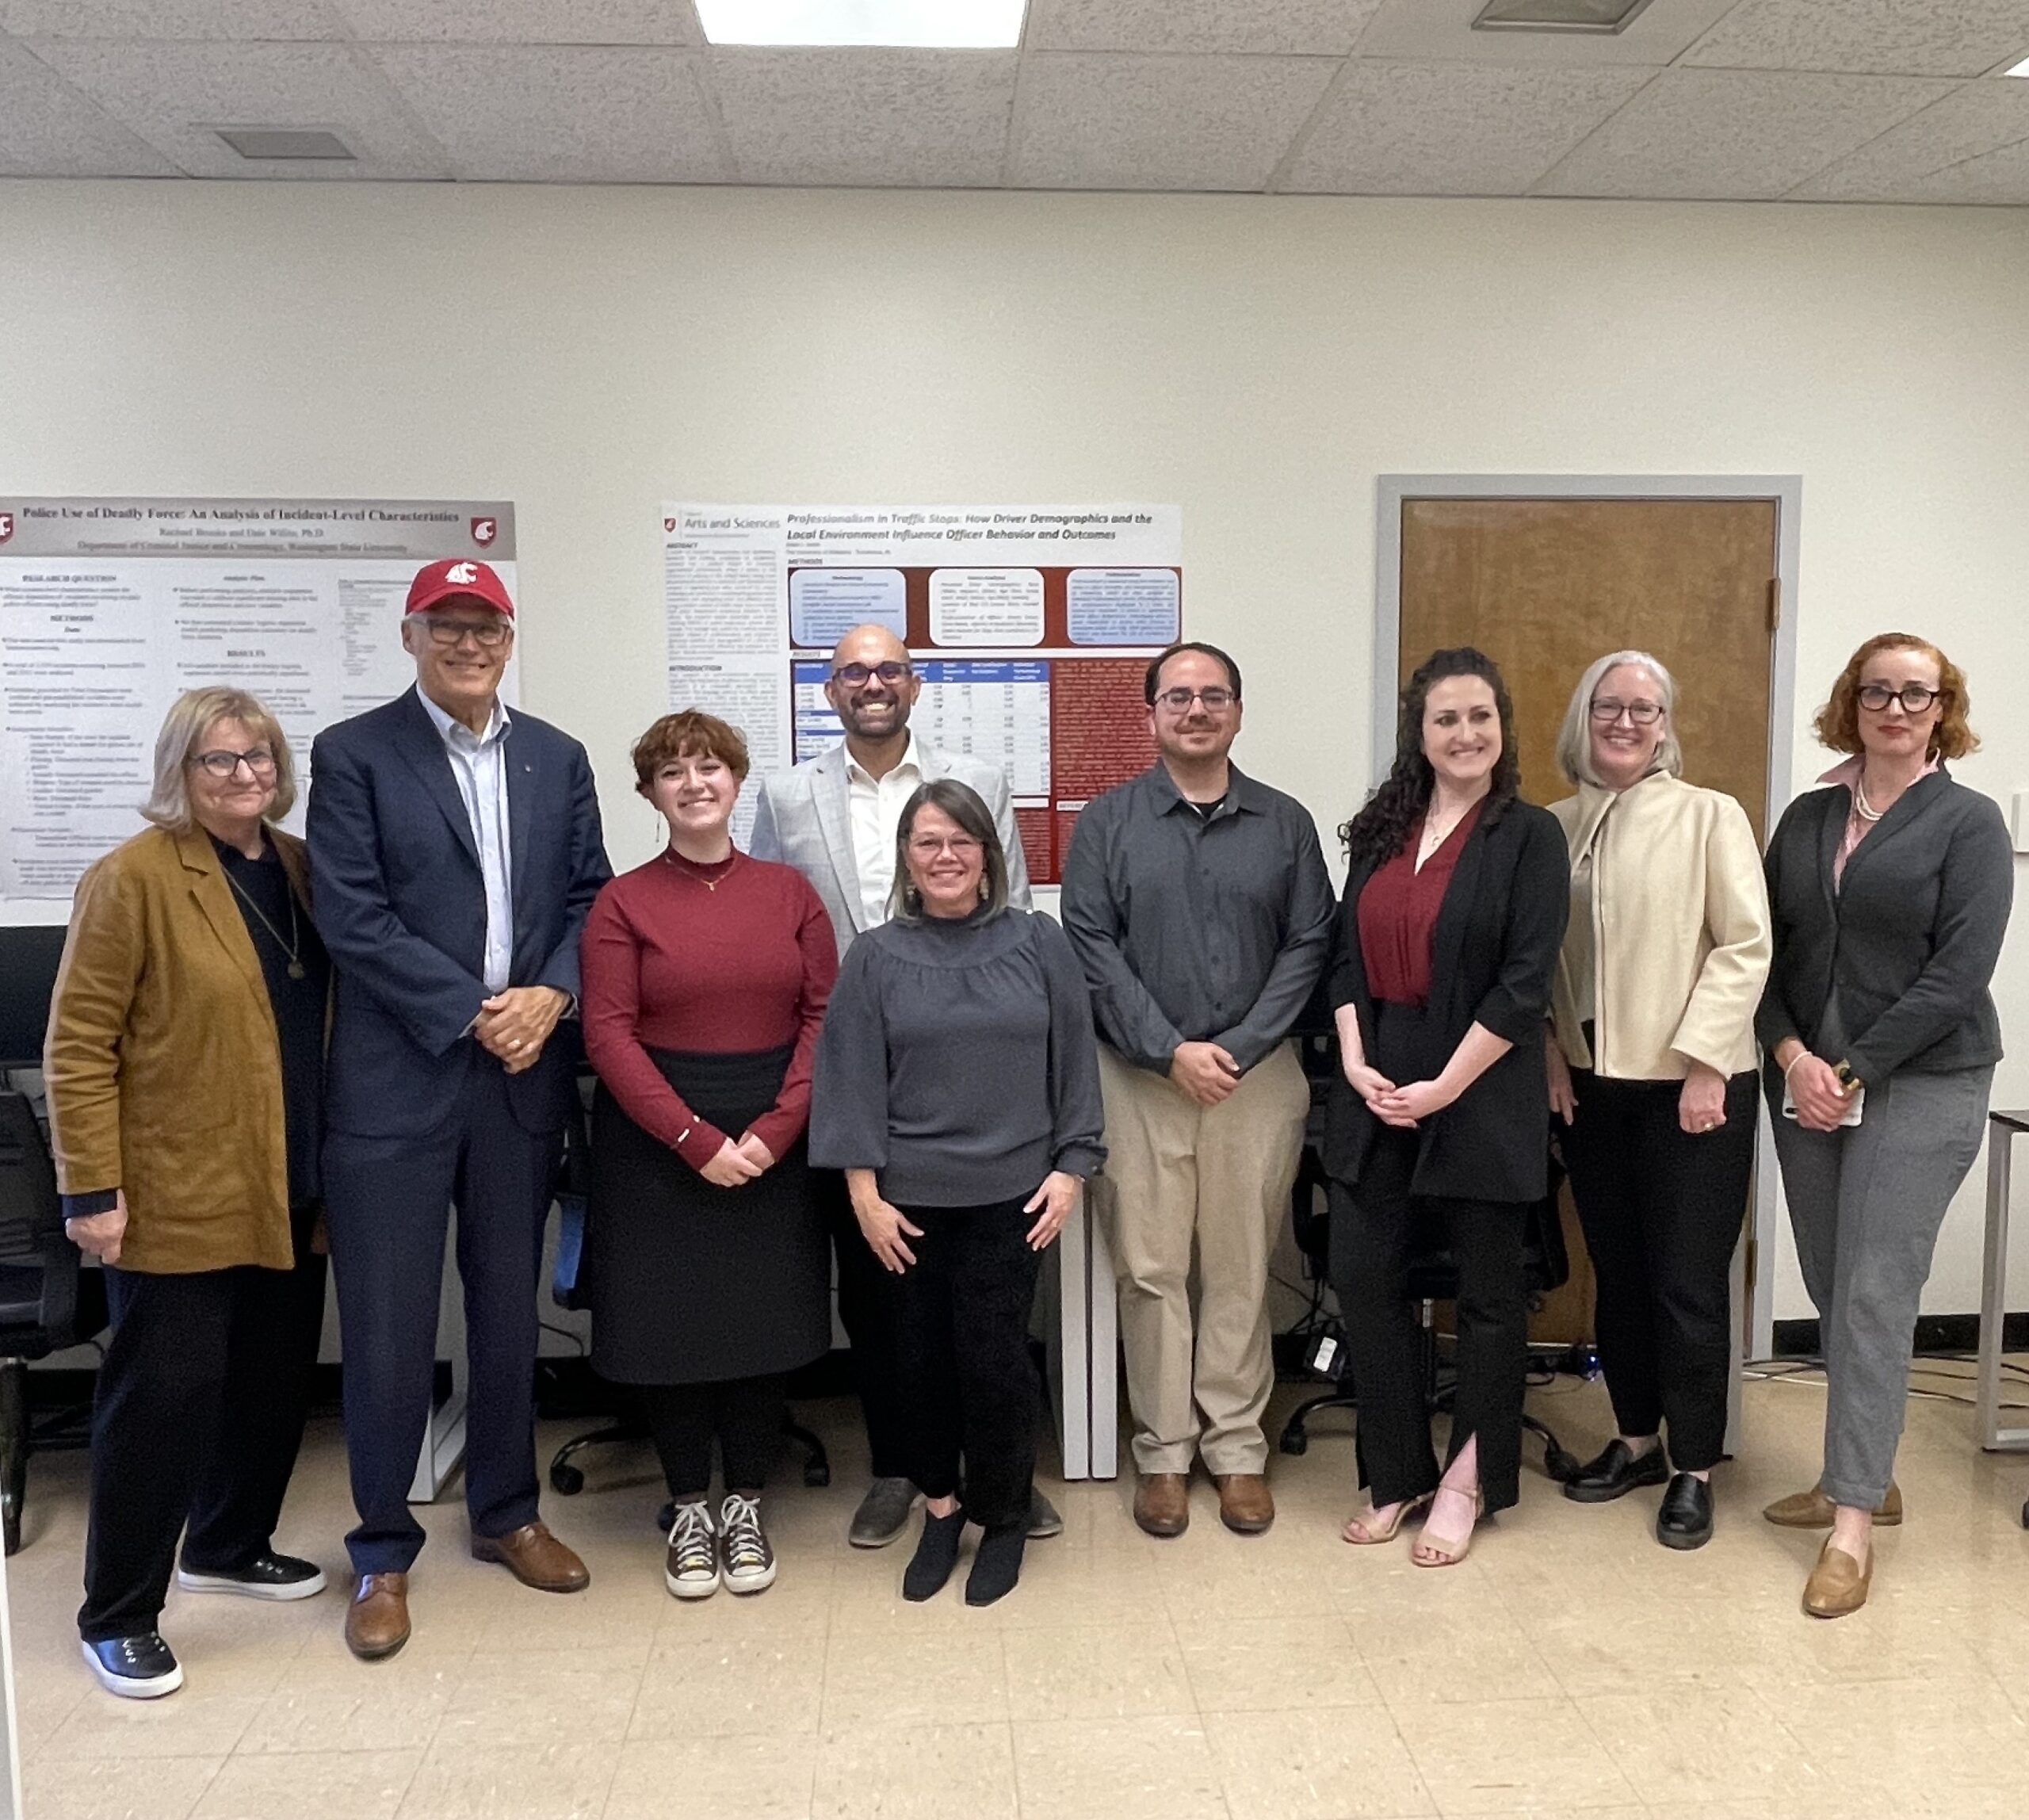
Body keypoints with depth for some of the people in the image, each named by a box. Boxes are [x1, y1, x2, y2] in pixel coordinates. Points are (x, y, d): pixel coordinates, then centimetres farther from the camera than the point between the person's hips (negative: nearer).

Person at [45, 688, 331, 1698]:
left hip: (289, 1195, 7)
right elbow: (79, 1045, -12)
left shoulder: (299, 867, 9)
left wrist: (338, 1157, 11)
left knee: (276, 1378, 16)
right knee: (164, 1395, 0)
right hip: (179, 1198, -6)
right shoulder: (135, 876, -11)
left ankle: (229, 1546, 37)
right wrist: (92, 1190, -15)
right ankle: (117, 1615, 17)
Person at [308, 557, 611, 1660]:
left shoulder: (556, 759, 10)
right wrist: (473, 1013, -13)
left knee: (509, 1310, 15)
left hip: (525, 1074, 4)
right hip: (396, 1081, -4)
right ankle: (383, 1552, 21)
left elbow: (589, 897, 8)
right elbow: (352, 917, -10)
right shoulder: (353, 754, -3)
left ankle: (505, 1513, 33)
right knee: (388, 1328, 3)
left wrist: (548, 997, -10)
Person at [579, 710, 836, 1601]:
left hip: (773, 1142, 2)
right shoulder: (623, 902, -2)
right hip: (656, 1143, -1)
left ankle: (745, 1505, 25)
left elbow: (825, 1015, 0)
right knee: (670, 1323, 6)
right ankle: (689, 1508, 24)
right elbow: (608, 1034, -8)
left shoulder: (787, 890, 4)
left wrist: (774, 1129, -11)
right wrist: (697, 1141, -15)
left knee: (767, 1321, 7)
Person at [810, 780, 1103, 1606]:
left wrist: (1070, 1166, -1)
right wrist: (864, 1191, -5)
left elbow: (1074, 1059, 3)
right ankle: (940, 1506, 31)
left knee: (994, 1358, 2)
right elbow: (850, 1075, -1)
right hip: (908, 1198, 1)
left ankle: (1003, 1519, 24)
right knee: (921, 1358, 10)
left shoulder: (1038, 943, 1)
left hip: (1009, 1195, -1)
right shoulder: (875, 956, 1)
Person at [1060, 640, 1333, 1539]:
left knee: (1241, 1270, 7)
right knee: (1149, 1271, 4)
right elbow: (1091, 946, -4)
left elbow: (1308, 944, 1)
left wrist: (1238, 1049, -10)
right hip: (1139, 1077, -1)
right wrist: (1171, 1050, -12)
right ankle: (1163, 1453, 18)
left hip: (1257, 1077, 1)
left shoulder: (1285, 823, 7)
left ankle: (1237, 1448, 20)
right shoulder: (1108, 822, 4)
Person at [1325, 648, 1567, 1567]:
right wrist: (1355, 1060, -6)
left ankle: (1468, 1483, 26)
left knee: (1487, 1292, 9)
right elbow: (1348, 953, 8)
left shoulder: (1529, 834, -5)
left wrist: (1445, 1086, -15)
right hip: (1375, 1092, 5)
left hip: (1480, 1096, -4)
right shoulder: (1381, 829, 9)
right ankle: (1397, 1475, 22)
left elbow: (1525, 981, -12)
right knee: (1364, 1279, 5)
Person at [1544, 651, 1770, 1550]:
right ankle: (1636, 1437, 31)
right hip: (1590, 1083, 4)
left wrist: (1703, 1060, -14)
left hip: (1692, 1084, -4)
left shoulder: (1710, 815, -4)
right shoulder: (1556, 826, 7)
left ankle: (1693, 1467, 17)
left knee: (1689, 1282, 1)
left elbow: (1745, 945, -9)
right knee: (1617, 1273, 14)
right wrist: (1550, 1053, -1)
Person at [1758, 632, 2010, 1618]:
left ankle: (1853, 1523, -1)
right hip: (1805, 1083, 5)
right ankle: (1863, 1474, 26)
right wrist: (1792, 1054, -9)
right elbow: (1767, 947, 7)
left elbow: (1959, 972, -11)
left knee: (1873, 1295, -7)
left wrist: (1856, 1071, -15)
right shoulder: (1806, 817, 9)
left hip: (1918, 1084, -5)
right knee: (1831, 1291, 10)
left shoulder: (1968, 822, -4)